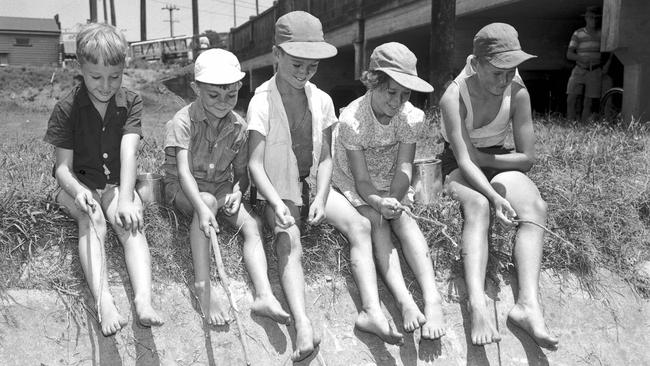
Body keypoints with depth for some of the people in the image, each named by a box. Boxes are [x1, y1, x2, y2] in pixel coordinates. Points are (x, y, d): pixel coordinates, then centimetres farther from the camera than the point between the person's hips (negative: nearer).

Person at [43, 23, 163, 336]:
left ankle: (144, 301, -46)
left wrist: (126, 199, -35)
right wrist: (77, 190, -33)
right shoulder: (66, 109, -8)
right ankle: (103, 302, -46)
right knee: (92, 220, -32)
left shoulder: (131, 103, -5)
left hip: (117, 184, 1)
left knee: (132, 224, -28)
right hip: (78, 185, -1)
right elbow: (63, 165, -9)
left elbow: (128, 152, -20)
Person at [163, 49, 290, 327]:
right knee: (208, 201, -37)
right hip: (183, 188, -4)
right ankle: (204, 287, -36)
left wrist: (237, 191, -19)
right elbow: (183, 171, -28)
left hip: (221, 187, 4)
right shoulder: (183, 121, -16)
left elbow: (242, 173, 5)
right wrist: (202, 207, -43)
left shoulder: (238, 127, -1)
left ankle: (264, 296, -31)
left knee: (253, 223, -21)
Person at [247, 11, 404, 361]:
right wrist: (277, 204, -29)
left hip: (312, 182, 4)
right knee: (289, 240, -30)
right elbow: (255, 163, -16)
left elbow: (325, 157, 2)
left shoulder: (321, 99, 1)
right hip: (277, 187, -4)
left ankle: (372, 311, -22)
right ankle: (303, 326, -39)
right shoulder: (262, 101, -11)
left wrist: (320, 198, -14)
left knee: (359, 224, -17)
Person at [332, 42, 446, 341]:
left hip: (391, 186, 2)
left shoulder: (412, 117, -15)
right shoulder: (351, 120, -24)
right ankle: (404, 301, -42)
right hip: (354, 186, -2)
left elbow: (403, 170, -17)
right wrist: (379, 204, -43)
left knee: (404, 219, -25)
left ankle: (432, 298, -38)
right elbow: (361, 179, -24)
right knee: (375, 222, -28)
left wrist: (393, 202, -35)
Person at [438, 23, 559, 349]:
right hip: (459, 168, -3)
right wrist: (494, 196, -43)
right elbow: (464, 159, -28)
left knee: (535, 206, -28)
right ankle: (477, 303, -54)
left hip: (499, 164, 3)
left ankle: (528, 304, -43)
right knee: (478, 205, -37)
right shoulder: (454, 97, -18)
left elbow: (527, 157, -7)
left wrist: (479, 155, -14)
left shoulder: (518, 93, -9)